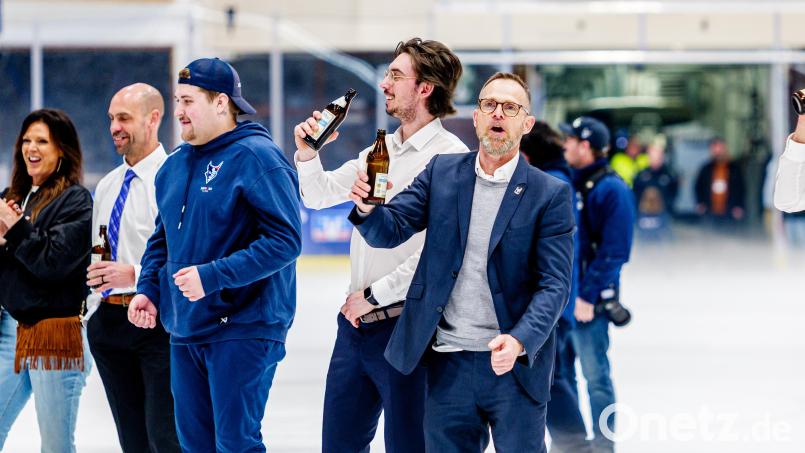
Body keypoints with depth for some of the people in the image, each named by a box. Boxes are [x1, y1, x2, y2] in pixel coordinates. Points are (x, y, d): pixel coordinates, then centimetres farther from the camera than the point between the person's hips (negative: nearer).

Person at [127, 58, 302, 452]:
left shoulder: (255, 158, -12)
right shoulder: (175, 165, 13)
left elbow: (284, 241, -19)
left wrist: (212, 276, -23)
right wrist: (148, 289, 6)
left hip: (242, 328, -8)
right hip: (184, 330, 8)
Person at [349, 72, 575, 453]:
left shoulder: (550, 195, -3)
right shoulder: (441, 173, 6)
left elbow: (554, 285, -8)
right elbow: (389, 231, 0)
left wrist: (519, 342, -25)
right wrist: (368, 207, -24)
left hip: (515, 364, -2)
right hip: (448, 363, 3)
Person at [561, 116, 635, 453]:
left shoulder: (611, 190, -10)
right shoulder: (571, 184, 14)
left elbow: (613, 251, -16)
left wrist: (588, 296, -19)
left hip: (590, 298, -8)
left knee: (595, 374, -3)